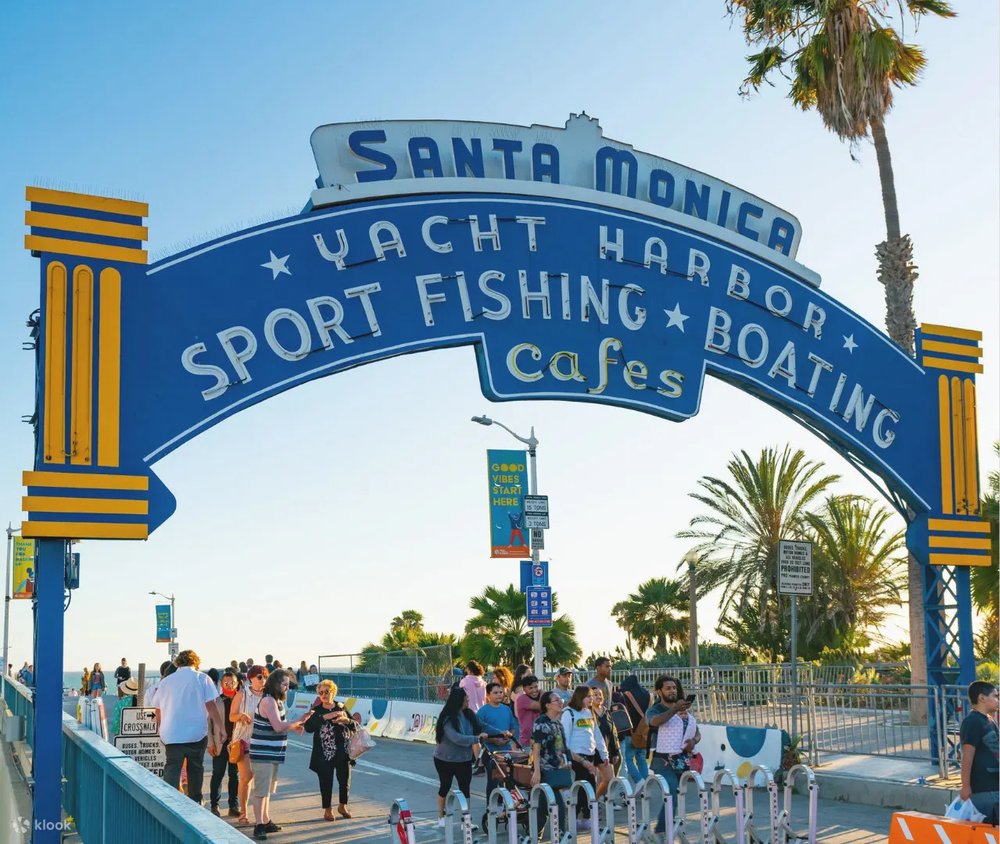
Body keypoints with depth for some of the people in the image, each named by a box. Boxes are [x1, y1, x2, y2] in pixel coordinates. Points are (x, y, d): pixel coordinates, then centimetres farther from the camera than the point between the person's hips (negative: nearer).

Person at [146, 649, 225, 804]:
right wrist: (221, 728, -4)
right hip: (197, 733, -1)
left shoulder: (166, 681, 7)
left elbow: (157, 707, 14)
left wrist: (162, 732, 28)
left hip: (172, 734, 1)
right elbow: (211, 706, -8)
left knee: (171, 770, 1)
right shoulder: (202, 678, -1)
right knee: (195, 769, 12)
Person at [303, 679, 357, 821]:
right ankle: (327, 810, 19)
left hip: (343, 752, 2)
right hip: (324, 754, -2)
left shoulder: (341, 708, 7)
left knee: (345, 780, 8)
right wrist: (325, 717, -21)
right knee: (326, 782, 3)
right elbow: (308, 727, -14)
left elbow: (355, 727, 8)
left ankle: (342, 806, 29)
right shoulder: (316, 710, 2)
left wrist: (347, 720, -14)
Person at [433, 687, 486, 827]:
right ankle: (441, 817, 31)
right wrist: (477, 738, -30)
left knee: (465, 788, 1)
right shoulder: (448, 719, -22)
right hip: (444, 759, -3)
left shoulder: (469, 715, -6)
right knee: (445, 786, 13)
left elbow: (479, 729, -5)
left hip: (464, 760, 4)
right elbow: (457, 738, -31)